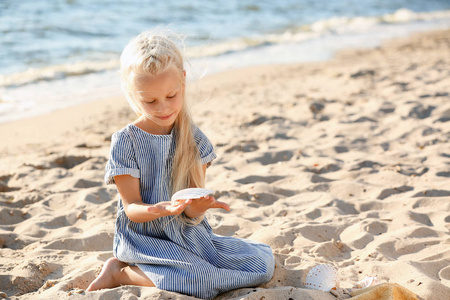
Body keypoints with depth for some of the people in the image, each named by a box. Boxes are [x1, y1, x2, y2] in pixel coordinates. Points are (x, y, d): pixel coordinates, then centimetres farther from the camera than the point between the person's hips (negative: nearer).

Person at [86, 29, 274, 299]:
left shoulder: (193, 138, 2)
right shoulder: (126, 142, -9)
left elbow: (191, 211, 0)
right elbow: (132, 208, -9)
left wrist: (198, 206, -26)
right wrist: (159, 209, -33)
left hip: (192, 235, 6)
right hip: (146, 239, -6)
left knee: (263, 261, -7)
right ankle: (120, 272, -7)